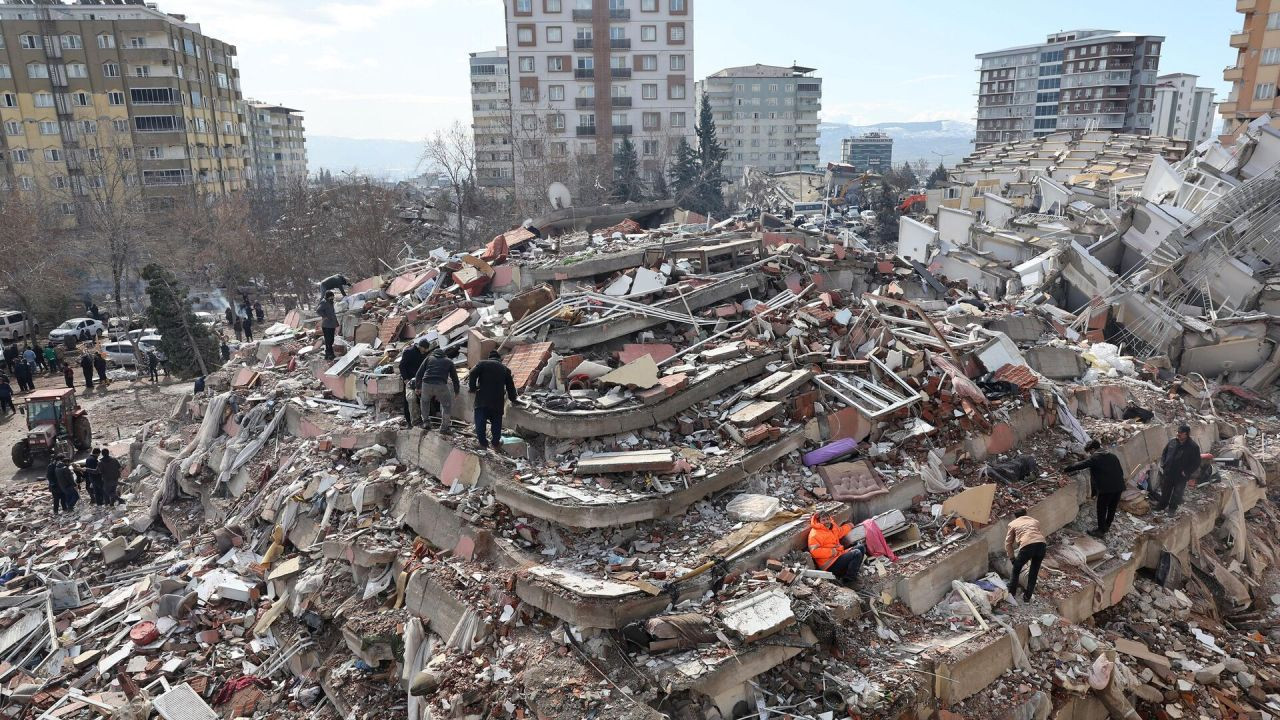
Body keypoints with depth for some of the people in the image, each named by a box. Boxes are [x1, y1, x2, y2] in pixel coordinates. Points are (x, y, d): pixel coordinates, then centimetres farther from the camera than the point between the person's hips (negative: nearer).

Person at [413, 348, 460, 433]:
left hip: (426, 384, 2)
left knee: (424, 401, 30)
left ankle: (426, 421, 30)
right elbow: (454, 377, 27)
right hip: (441, 385, -2)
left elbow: (419, 374, 19)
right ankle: (444, 427, 15)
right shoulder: (449, 362, 25)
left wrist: (418, 387, 28)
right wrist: (457, 391, 37)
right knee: (447, 405, 15)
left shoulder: (428, 359, 25)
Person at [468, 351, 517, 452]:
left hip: (482, 399, -2)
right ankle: (496, 443, 20)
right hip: (497, 401, 2)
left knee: (480, 422, 6)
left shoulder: (482, 364, 8)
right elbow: (510, 386, 19)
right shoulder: (505, 369, 16)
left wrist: (472, 388, 1)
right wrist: (513, 399, 32)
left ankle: (483, 443, 9)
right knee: (496, 422, 14)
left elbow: (473, 374, -9)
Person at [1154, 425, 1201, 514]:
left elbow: (1196, 463, -12)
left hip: (1180, 477, -4)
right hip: (1168, 473, 4)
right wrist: (1163, 465, 2)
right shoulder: (1173, 441, -3)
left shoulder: (1193, 447, -16)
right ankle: (1162, 505, 39)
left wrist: (1186, 472, -17)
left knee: (1177, 494, 12)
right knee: (1165, 491, 20)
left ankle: (1172, 509, 32)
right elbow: (1164, 453, 12)